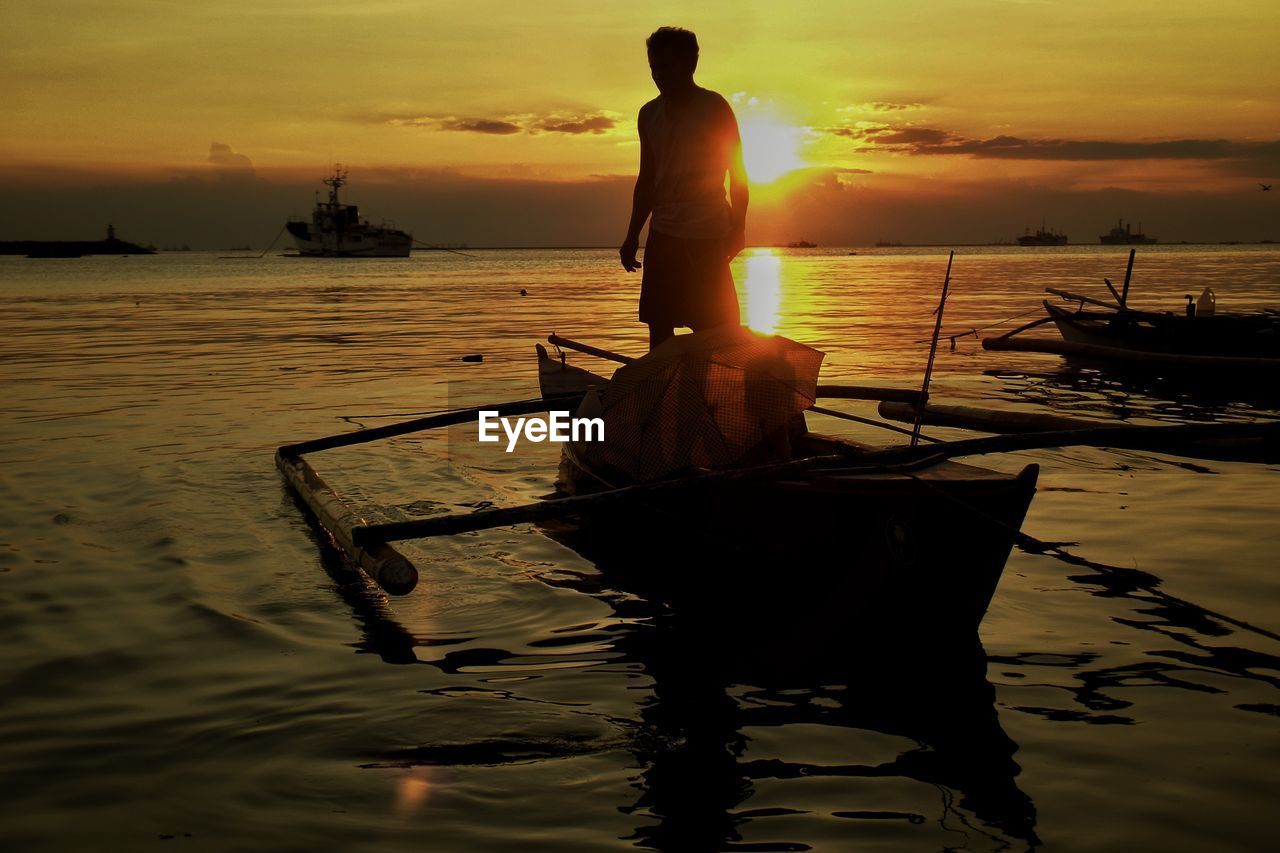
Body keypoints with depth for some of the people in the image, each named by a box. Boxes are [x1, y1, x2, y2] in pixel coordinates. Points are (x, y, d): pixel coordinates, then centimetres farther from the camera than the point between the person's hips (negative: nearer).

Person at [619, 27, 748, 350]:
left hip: (707, 237, -5)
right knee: (658, 326, 3)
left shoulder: (714, 108, -2)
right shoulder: (649, 114, 13)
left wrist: (737, 227, -9)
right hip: (663, 234, 5)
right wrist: (633, 235, 14)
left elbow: (737, 172, -1)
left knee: (710, 330, -6)